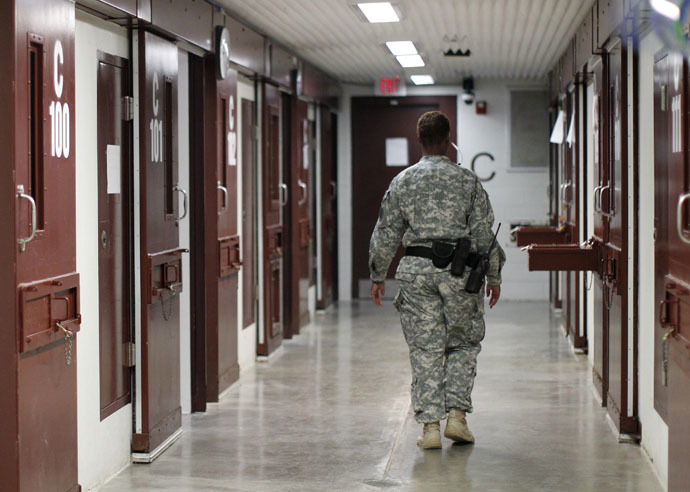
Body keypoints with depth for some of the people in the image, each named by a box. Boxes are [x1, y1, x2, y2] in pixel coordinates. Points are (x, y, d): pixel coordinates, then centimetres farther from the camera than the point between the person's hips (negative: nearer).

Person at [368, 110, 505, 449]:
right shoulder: (467, 180, 0)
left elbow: (385, 234, 6)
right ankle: (456, 414, 4)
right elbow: (484, 233, 0)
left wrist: (378, 276, 16)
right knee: (464, 343, 13)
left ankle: (430, 425, 3)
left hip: (417, 269, 1)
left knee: (425, 348, 5)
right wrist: (493, 276, 9)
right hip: (458, 269, -1)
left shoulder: (402, 182, 4)